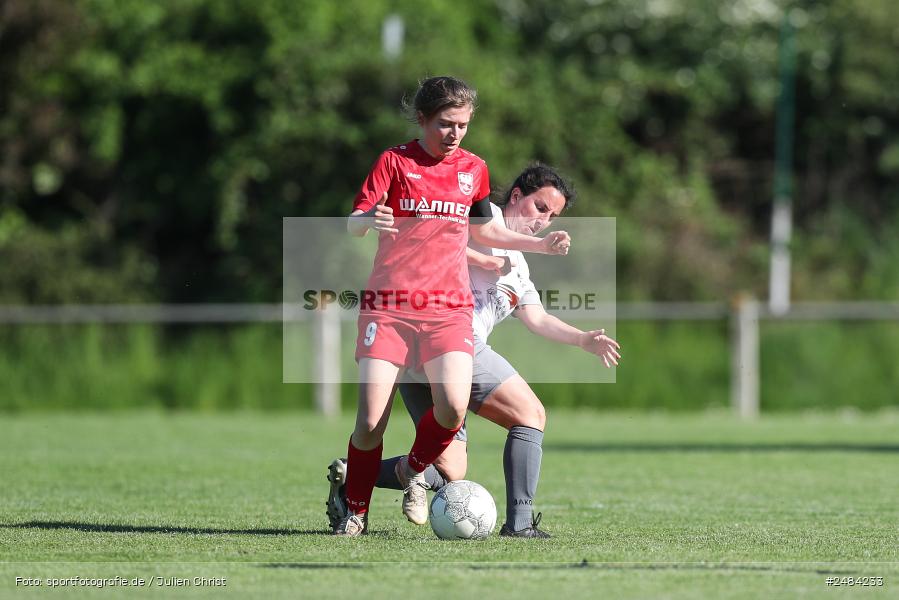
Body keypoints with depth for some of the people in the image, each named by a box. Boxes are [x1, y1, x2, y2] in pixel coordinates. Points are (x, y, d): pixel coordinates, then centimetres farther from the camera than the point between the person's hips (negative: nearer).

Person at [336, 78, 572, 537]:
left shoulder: (474, 170, 12)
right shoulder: (395, 161, -1)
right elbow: (353, 223, -9)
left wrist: (541, 245, 16)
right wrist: (370, 220, -33)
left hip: (449, 309, 2)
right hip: (388, 305, -2)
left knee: (453, 408, -20)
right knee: (370, 422, -9)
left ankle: (413, 471, 10)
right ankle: (355, 512, 13)